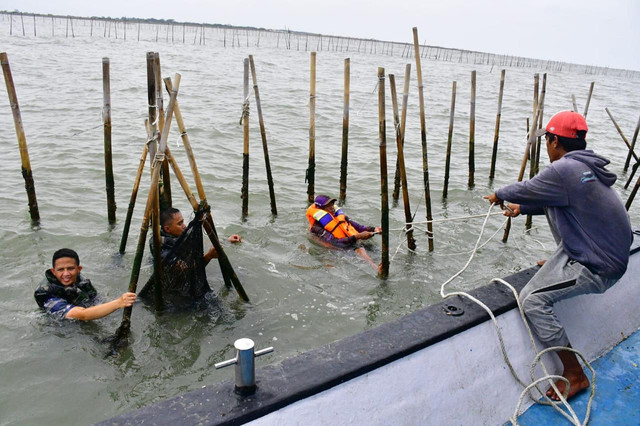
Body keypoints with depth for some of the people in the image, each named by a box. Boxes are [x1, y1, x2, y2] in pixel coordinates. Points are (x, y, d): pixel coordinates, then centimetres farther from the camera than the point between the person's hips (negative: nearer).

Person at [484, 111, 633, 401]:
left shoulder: (563, 170, -24)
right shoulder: (587, 166, 5)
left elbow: (525, 190, -9)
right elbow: (550, 199, 21)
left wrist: (499, 196, 11)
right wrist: (521, 208, 28)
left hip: (599, 268, -10)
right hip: (612, 251, 10)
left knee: (532, 300, -17)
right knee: (552, 205, 23)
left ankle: (574, 374, -4)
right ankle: (560, 265, 40)